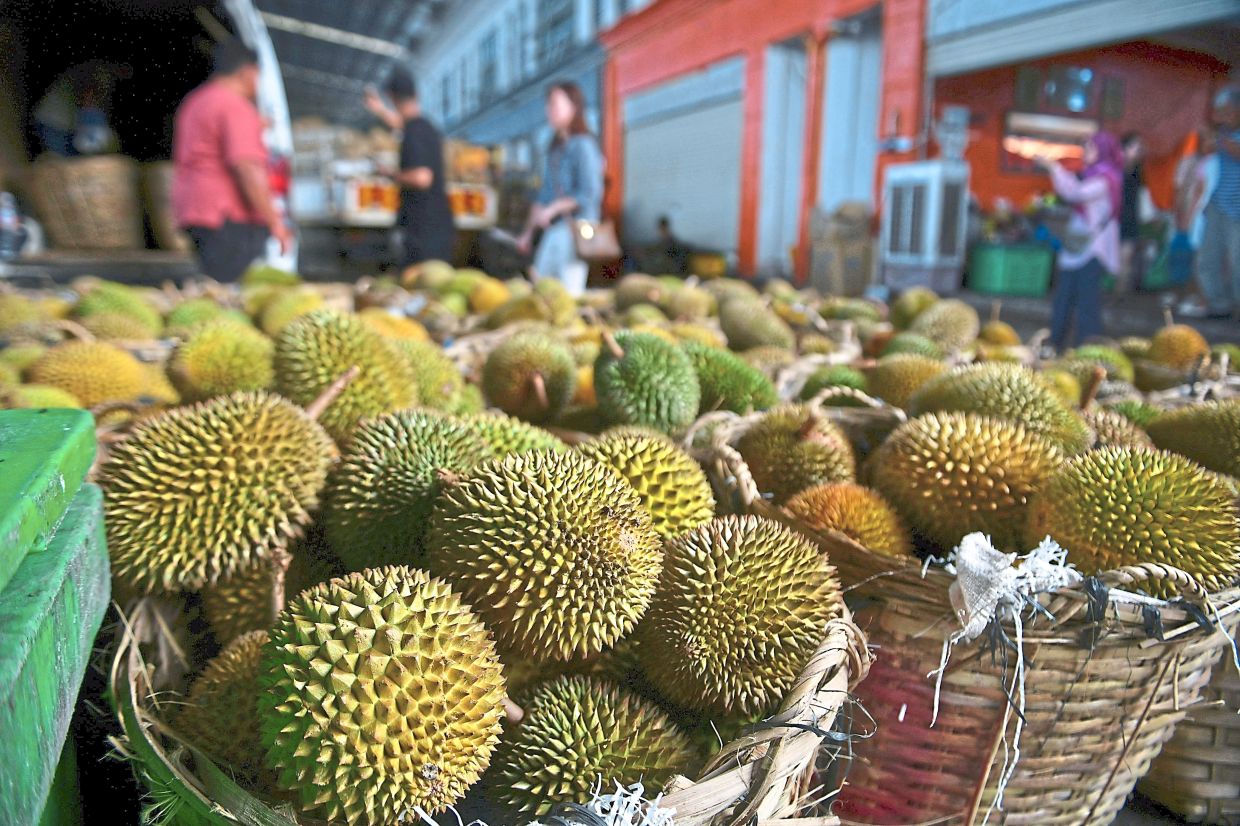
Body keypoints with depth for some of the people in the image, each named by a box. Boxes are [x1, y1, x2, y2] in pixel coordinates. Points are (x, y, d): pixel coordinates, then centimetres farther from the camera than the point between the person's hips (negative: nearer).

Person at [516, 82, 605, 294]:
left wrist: (552, 210, -17)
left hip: (574, 229, -9)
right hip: (552, 231, 9)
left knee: (570, 291, -10)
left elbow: (589, 194, -15)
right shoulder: (555, 147, 17)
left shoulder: (582, 146, -8)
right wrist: (528, 231, 20)